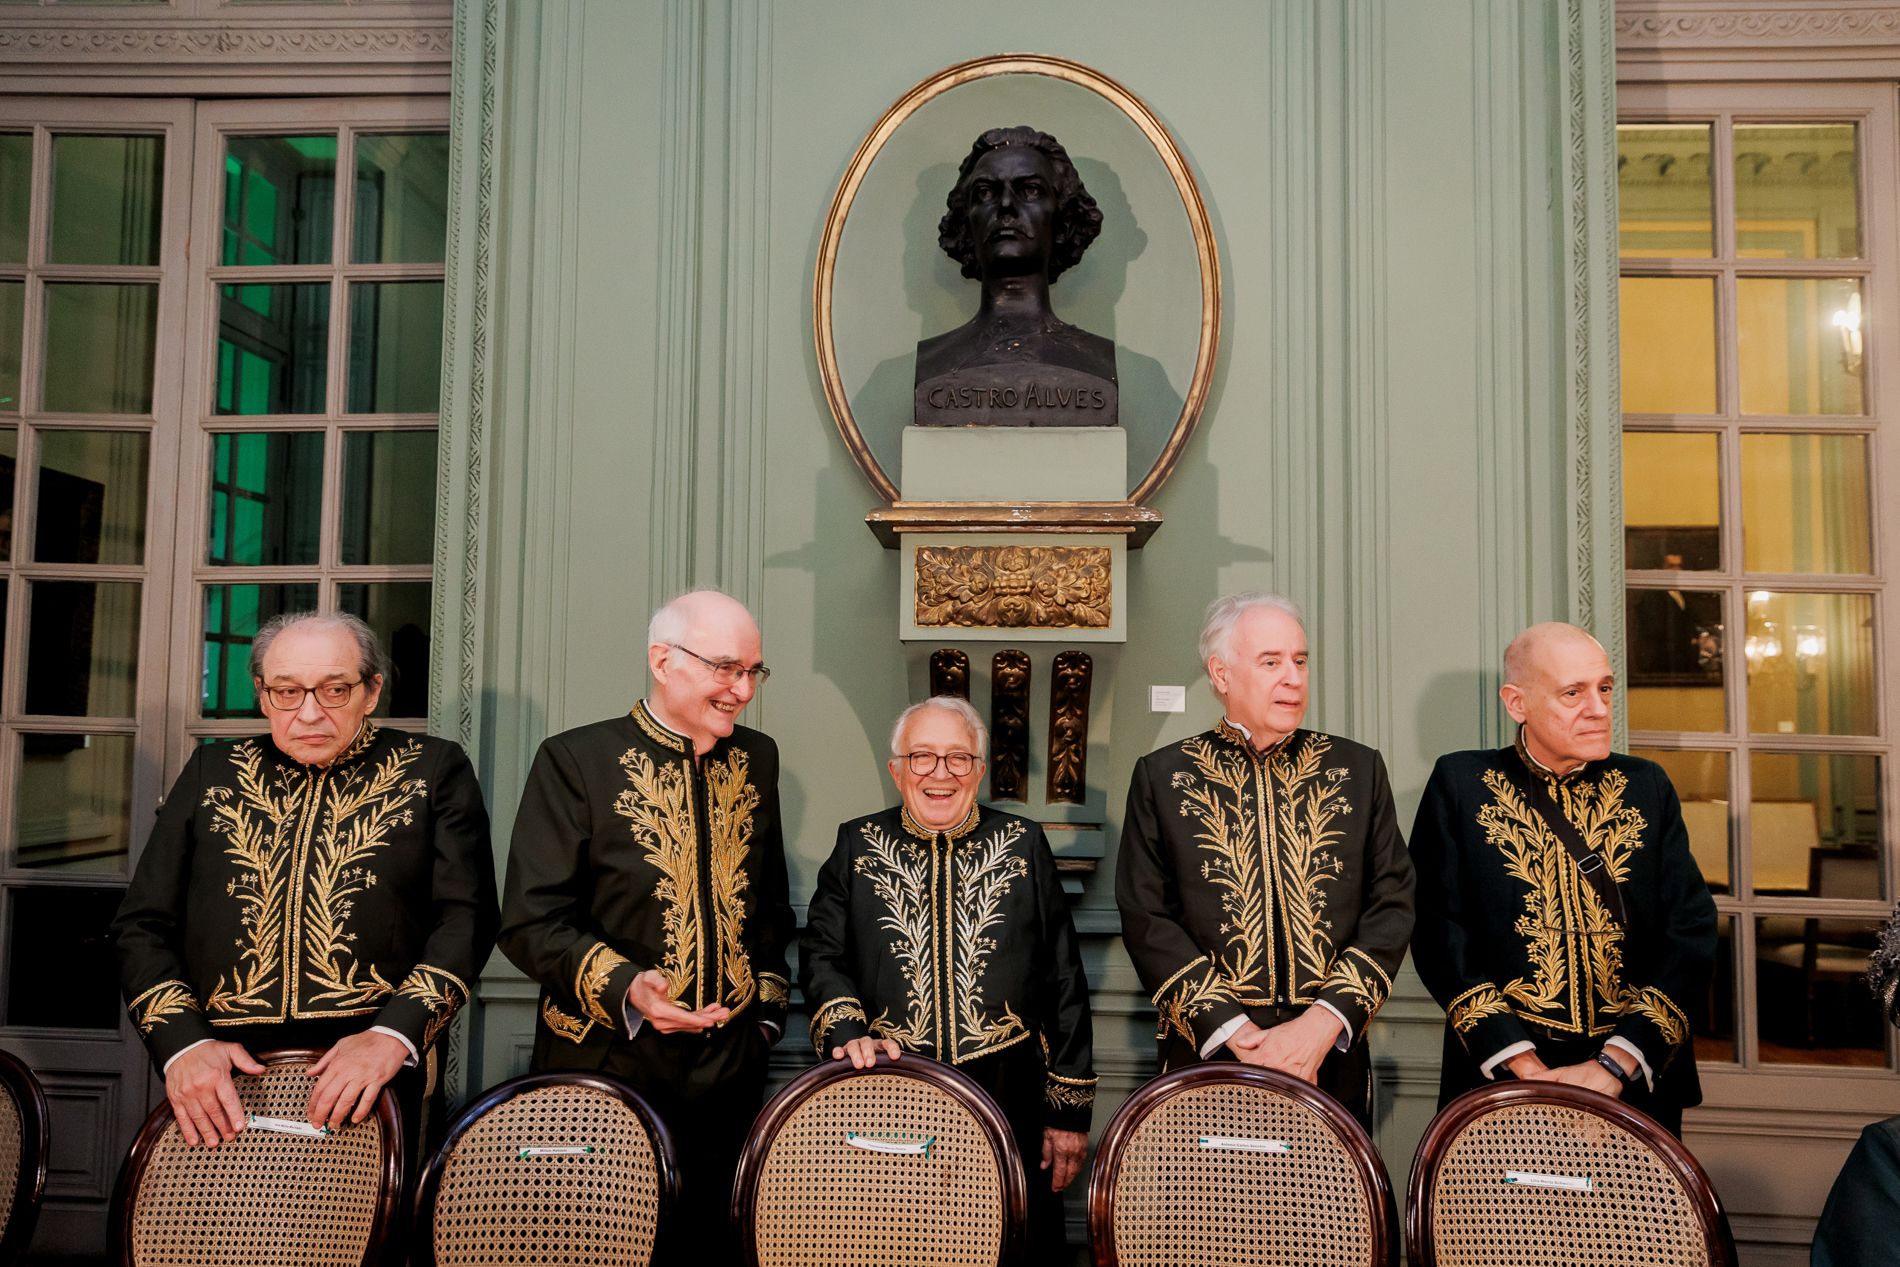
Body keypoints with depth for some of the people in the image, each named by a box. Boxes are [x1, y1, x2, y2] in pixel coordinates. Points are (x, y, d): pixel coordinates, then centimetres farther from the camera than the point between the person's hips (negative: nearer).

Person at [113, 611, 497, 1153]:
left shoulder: (434, 771, 4)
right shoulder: (211, 772, 12)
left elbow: (465, 918, -3)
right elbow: (142, 924, 10)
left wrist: (394, 1035, -17)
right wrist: (181, 1043, -6)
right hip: (219, 1091, 2)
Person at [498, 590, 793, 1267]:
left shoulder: (756, 759, 9)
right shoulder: (576, 759, -8)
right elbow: (530, 921, -11)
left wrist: (768, 1002, 12)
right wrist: (623, 988, -24)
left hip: (730, 1075, 4)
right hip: (608, 1064, -4)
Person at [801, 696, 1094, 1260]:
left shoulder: (1023, 845, 4)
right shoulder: (858, 845, 7)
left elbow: (1065, 982, 5)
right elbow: (821, 954, 4)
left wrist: (1070, 1109, 3)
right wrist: (846, 1032, -16)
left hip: (1011, 1108, 0)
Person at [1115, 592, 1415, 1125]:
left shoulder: (1358, 768, 6)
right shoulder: (1162, 776, 0)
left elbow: (1392, 905, 1)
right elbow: (1146, 919, -4)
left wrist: (1323, 1023, -11)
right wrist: (1234, 1030, -13)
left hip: (1333, 1059, 2)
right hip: (1206, 1058, -1)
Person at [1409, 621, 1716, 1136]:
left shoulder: (1646, 787, 6)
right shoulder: (1460, 784, -1)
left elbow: (1691, 930, -1)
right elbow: (1439, 930, -7)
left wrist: (1617, 1063, -11)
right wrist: (1521, 1062, -15)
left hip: (1637, 1081, 2)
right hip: (1501, 1077, -2)